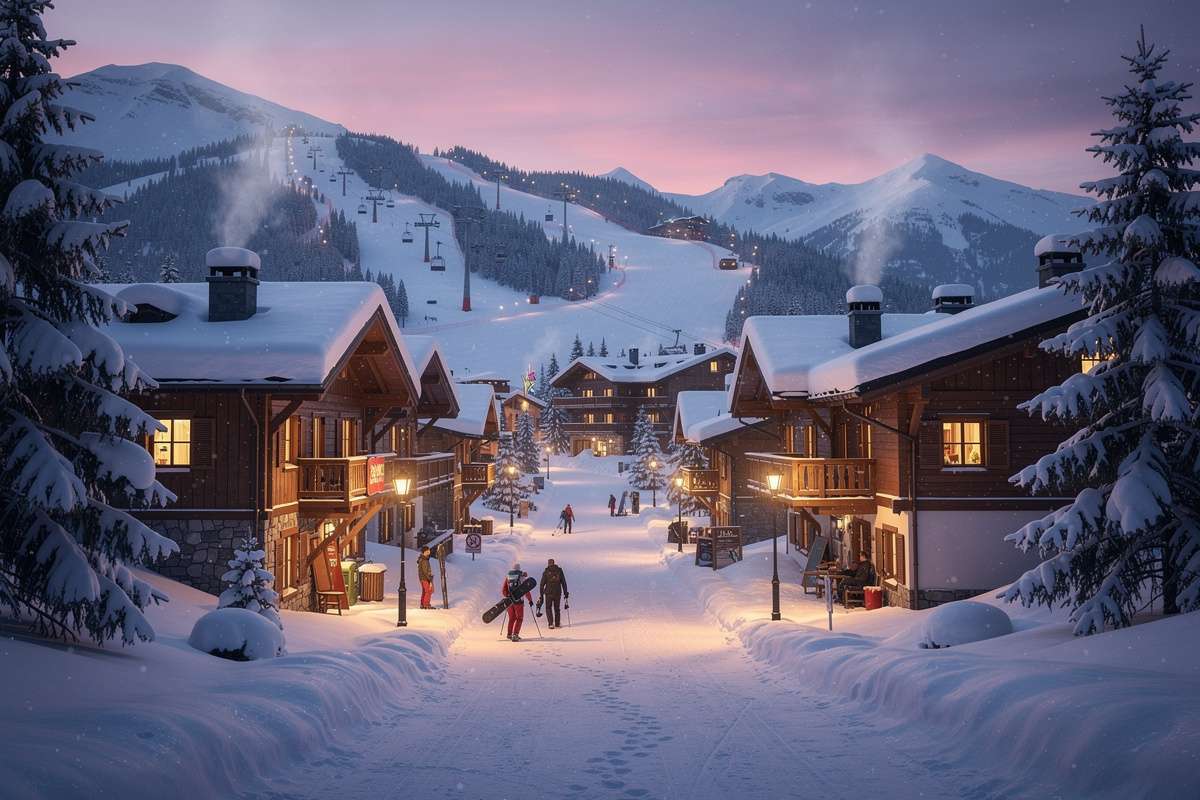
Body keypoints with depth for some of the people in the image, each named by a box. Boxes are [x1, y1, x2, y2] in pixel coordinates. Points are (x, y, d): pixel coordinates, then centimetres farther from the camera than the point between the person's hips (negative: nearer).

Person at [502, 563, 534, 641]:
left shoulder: (507, 577, 6)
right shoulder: (521, 577, -5)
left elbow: (503, 590, 9)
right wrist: (530, 600, 5)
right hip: (518, 600, -4)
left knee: (512, 618, 20)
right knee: (519, 618, 5)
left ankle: (509, 634, 26)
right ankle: (515, 635, -8)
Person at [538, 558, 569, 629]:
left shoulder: (546, 572, -2)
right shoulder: (559, 570, 3)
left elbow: (542, 584, -3)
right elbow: (564, 582, 4)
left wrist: (541, 594, 2)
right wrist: (565, 593, 10)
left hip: (549, 593, -2)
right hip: (558, 593, 2)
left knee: (548, 608, 13)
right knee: (557, 608, 18)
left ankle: (551, 623, -1)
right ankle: (557, 624, 19)